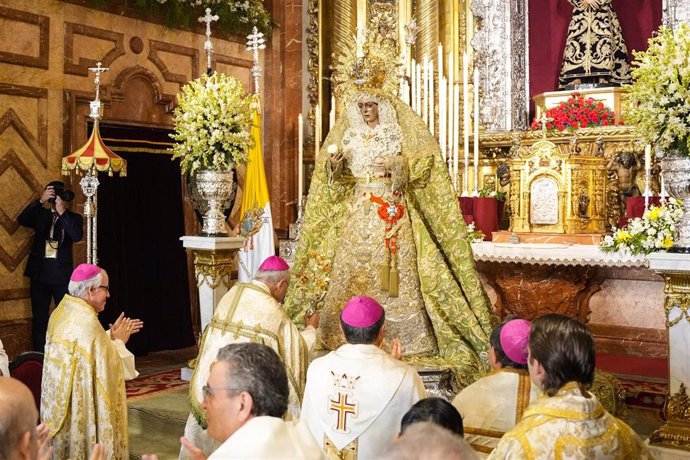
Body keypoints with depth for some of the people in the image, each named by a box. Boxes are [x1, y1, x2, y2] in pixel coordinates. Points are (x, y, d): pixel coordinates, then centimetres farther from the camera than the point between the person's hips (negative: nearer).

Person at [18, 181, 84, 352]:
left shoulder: (74, 218, 4)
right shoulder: (40, 214, 10)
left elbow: (77, 236, -15)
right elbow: (22, 220, -9)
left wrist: (62, 212, -17)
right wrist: (41, 201, -18)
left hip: (62, 274, -2)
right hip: (39, 273, 2)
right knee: (39, 318, 6)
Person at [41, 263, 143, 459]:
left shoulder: (62, 312, 4)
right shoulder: (87, 321, -24)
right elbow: (105, 368, -19)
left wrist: (111, 336, 11)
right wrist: (119, 341, -5)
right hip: (80, 407, -9)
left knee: (64, 444, 18)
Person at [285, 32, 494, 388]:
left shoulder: (401, 132, 4)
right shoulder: (345, 136, 12)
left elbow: (423, 165, -3)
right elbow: (334, 184, 10)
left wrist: (397, 166, -19)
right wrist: (333, 165, -11)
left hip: (394, 215, -3)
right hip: (356, 215, 3)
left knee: (397, 275, -8)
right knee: (352, 275, -1)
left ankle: (402, 341, -2)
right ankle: (352, 339, 5)